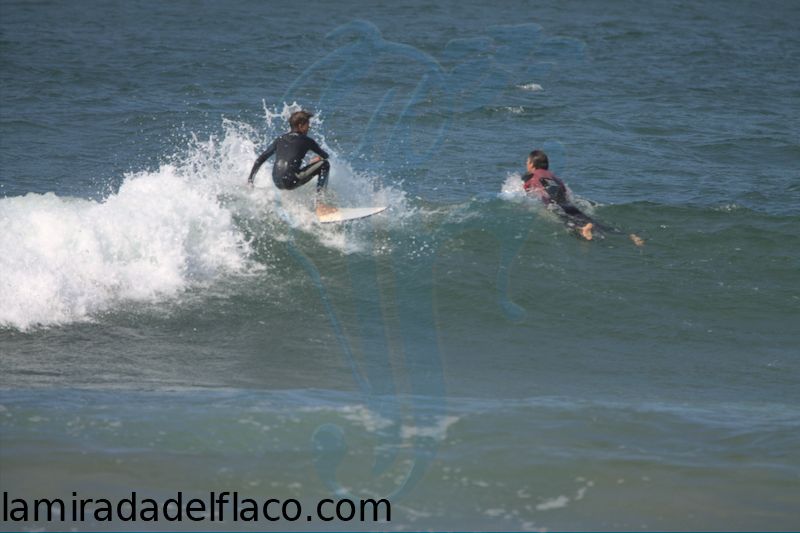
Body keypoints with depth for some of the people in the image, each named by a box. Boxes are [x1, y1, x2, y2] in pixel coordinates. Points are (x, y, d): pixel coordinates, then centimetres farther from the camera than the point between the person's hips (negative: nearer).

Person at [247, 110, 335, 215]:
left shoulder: (280, 140, 17)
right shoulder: (306, 141, 3)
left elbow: (260, 159, 16)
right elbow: (325, 156, 18)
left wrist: (250, 179, 23)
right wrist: (317, 158, 42)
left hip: (277, 183, 7)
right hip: (290, 181, -7)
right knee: (324, 165, 2)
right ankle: (320, 206, -8)